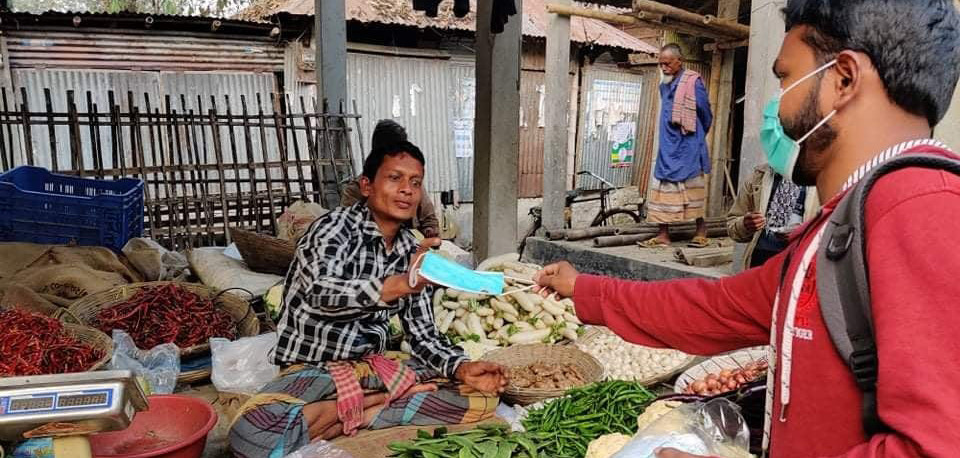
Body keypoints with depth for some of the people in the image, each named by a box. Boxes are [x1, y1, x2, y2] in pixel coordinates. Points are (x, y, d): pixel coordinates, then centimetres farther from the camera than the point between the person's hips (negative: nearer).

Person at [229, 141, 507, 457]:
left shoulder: (413, 252, 5)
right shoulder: (335, 227, -13)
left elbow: (423, 335, 4)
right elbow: (319, 292, -34)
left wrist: (462, 369, -15)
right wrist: (400, 285, -49)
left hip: (376, 367, 6)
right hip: (312, 369, -5)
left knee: (483, 396, -9)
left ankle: (347, 413, -13)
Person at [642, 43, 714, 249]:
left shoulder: (693, 82, -8)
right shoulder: (665, 86, 14)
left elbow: (706, 115, -1)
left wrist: (696, 137, 11)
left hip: (687, 146, -7)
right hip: (668, 146, 7)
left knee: (692, 186, -1)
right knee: (665, 188, 4)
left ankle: (701, 230, 12)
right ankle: (663, 235, 7)